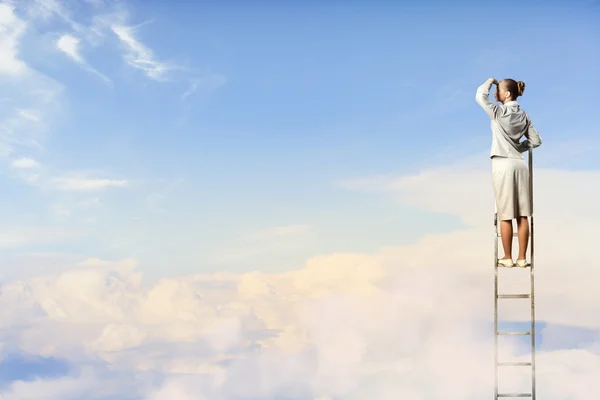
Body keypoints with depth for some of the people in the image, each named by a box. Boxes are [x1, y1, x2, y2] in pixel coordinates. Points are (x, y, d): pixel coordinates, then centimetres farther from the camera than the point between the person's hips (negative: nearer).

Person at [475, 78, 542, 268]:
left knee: (506, 215, 0)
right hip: (520, 164, 5)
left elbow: (480, 96, -10)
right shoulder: (524, 115, 9)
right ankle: (522, 258, 8)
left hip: (502, 165, -5)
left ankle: (508, 258, 5)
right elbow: (535, 141, 9)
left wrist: (490, 81, 8)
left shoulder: (500, 112, -8)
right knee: (522, 214, 4)